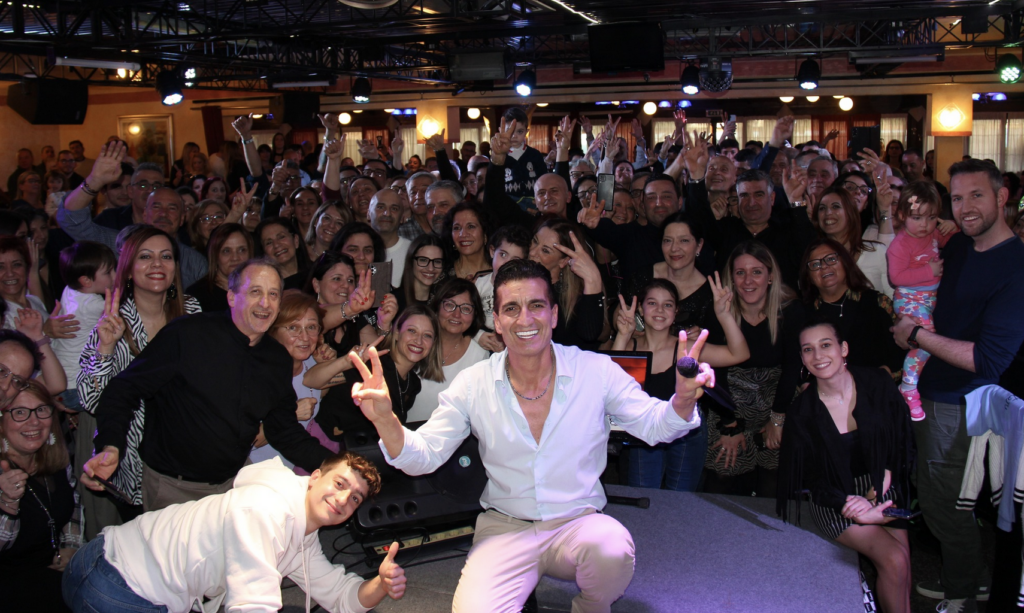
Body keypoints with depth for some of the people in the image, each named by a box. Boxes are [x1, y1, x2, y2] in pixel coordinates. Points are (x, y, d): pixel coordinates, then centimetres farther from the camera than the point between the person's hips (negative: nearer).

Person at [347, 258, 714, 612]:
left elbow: (652, 425, -3)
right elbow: (423, 457, -3)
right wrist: (384, 419, -24)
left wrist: (682, 400, -26)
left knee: (612, 546, -33)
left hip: (579, 523, 1)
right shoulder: (473, 384, -3)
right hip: (504, 529, 0)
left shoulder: (596, 371, -6)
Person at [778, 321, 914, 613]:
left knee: (903, 552, -20)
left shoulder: (877, 384, -8)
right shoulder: (802, 411, -12)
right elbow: (808, 476, -6)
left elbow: (902, 436, 4)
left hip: (879, 485, 3)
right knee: (895, 559, -21)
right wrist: (850, 506, -21)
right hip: (836, 498, -3)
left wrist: (884, 478, -11)